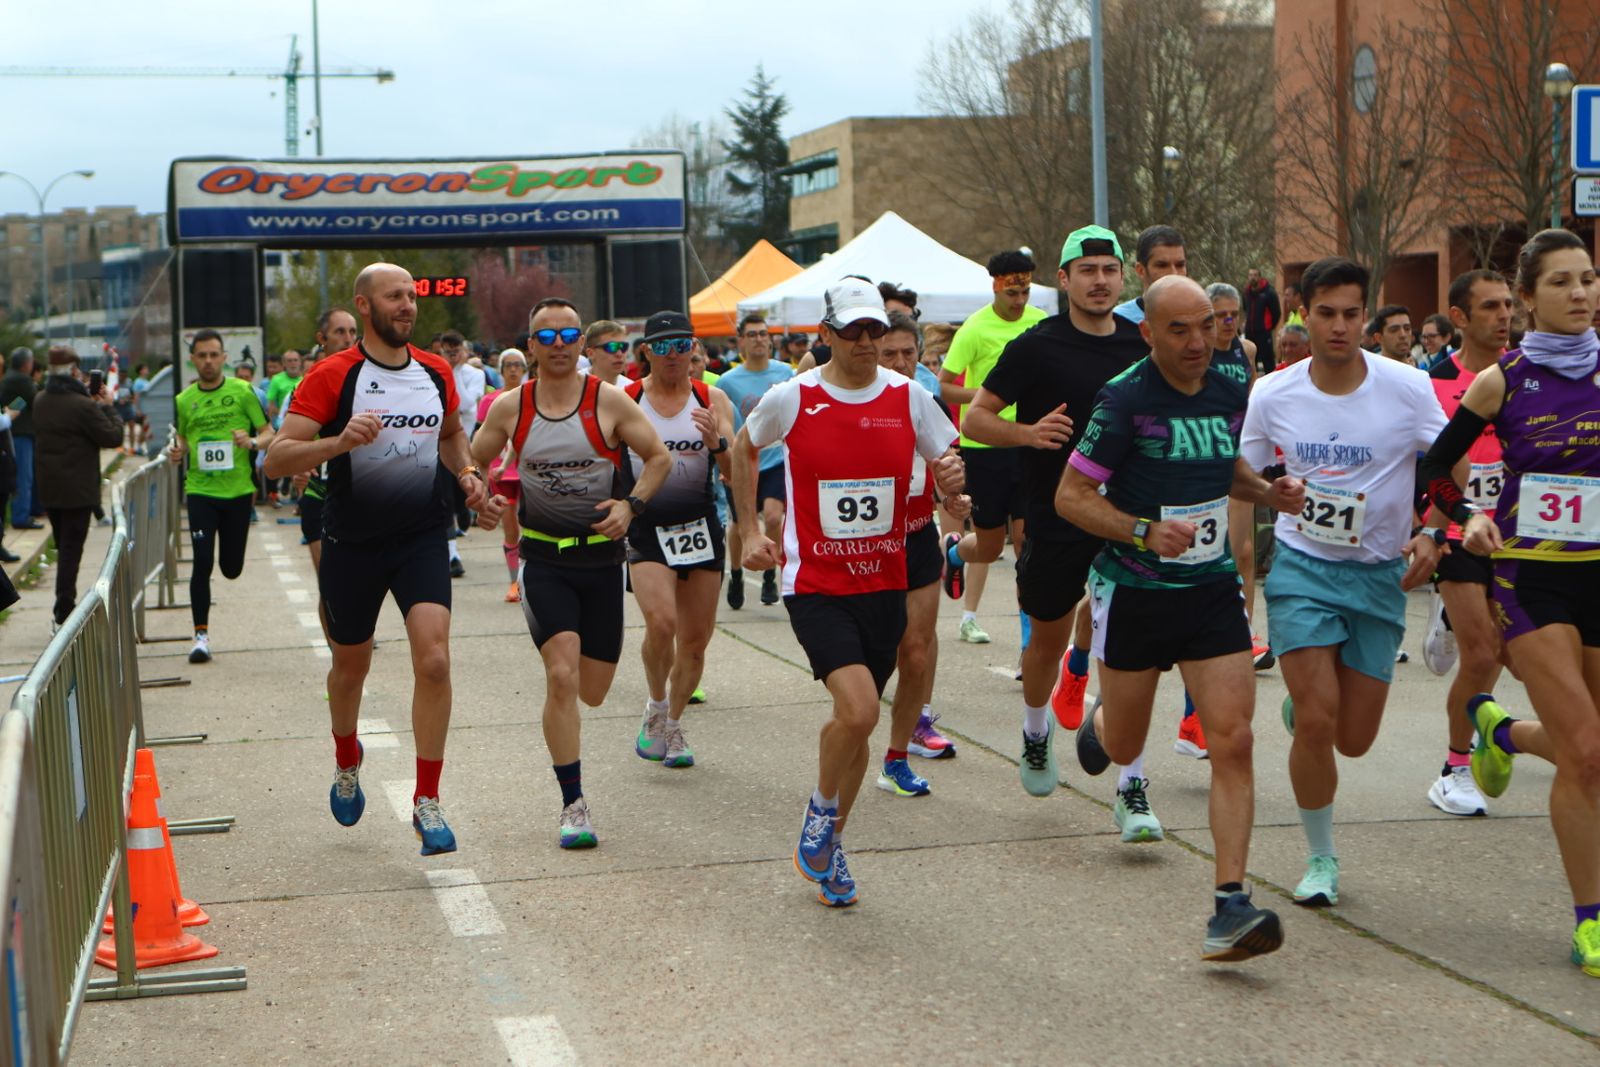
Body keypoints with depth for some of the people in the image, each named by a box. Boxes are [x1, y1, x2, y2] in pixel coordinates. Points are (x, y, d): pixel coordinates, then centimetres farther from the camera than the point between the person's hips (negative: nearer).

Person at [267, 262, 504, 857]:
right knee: (350, 667, 15)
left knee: (434, 661, -17)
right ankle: (346, 763, 46)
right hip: (352, 543, -2)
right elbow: (275, 460, -15)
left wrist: (468, 477, 8)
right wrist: (338, 442, -31)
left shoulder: (436, 373, 5)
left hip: (422, 538, 2)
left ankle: (427, 803, -8)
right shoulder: (332, 377, -10)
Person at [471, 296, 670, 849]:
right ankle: (573, 804, -8)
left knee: (593, 691, 7)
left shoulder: (610, 401, -4)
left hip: (601, 557, 1)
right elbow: (471, 462, 12)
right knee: (561, 677, -16)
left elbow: (659, 456, 4)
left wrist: (631, 504, -11)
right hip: (543, 559, -1)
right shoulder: (509, 408, -1)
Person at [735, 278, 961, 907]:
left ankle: (828, 848, 30)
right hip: (815, 586, -3)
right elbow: (744, 449, 14)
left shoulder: (909, 397, 0)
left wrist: (951, 478, -14)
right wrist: (751, 530, 10)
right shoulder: (791, 399, -5)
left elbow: (944, 465, 10)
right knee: (858, 709, -21)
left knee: (858, 719, 10)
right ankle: (821, 813, 8)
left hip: (884, 584, 4)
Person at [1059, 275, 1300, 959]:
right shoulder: (1124, 400, -14)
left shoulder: (1234, 390, 2)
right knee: (1124, 747, 12)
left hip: (1213, 588, 3)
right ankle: (1098, 720, 52)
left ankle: (1230, 907, -11)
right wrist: (1144, 531, -25)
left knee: (1233, 740, -11)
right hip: (1134, 591, -3)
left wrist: (1269, 492, 2)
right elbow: (1071, 497, -11)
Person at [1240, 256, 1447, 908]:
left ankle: (1300, 706, 41)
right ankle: (1321, 858, 7)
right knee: (1317, 720, -13)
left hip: (1379, 574, 1)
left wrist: (1432, 536, -17)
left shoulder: (1408, 388, -10)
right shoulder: (1272, 395, -5)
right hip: (1301, 566, -1)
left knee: (1354, 739, 4)